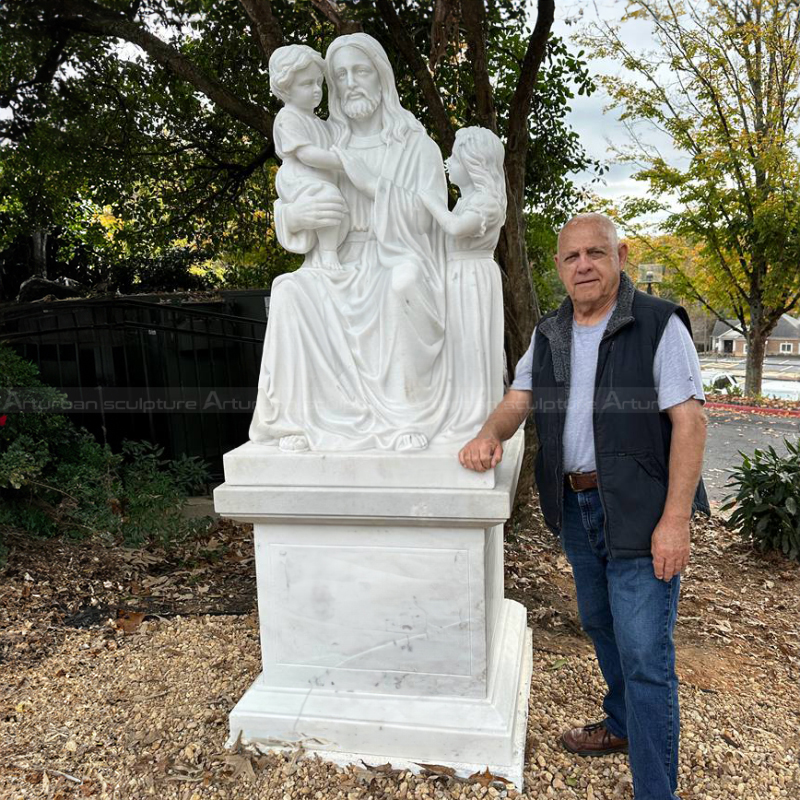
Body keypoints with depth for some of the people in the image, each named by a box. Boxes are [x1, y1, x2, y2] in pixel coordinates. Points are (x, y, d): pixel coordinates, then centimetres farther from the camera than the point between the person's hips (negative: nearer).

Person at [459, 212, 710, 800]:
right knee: (601, 625, 22)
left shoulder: (659, 324, -10)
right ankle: (624, 724, 45)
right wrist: (489, 434, -15)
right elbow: (518, 402, 9)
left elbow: (689, 421, -15)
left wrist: (675, 518, -20)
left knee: (644, 653, -4)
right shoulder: (549, 334, 8)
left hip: (641, 510, -6)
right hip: (576, 505, 7)